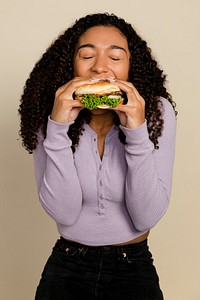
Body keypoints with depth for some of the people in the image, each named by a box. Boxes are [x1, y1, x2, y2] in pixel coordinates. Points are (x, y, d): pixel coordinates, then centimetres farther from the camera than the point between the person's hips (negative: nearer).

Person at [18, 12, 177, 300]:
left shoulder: (158, 112, -9)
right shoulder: (49, 114, -6)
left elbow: (146, 218, -13)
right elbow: (63, 213, -14)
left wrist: (137, 132, -23)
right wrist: (58, 127, -23)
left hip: (135, 265, 0)